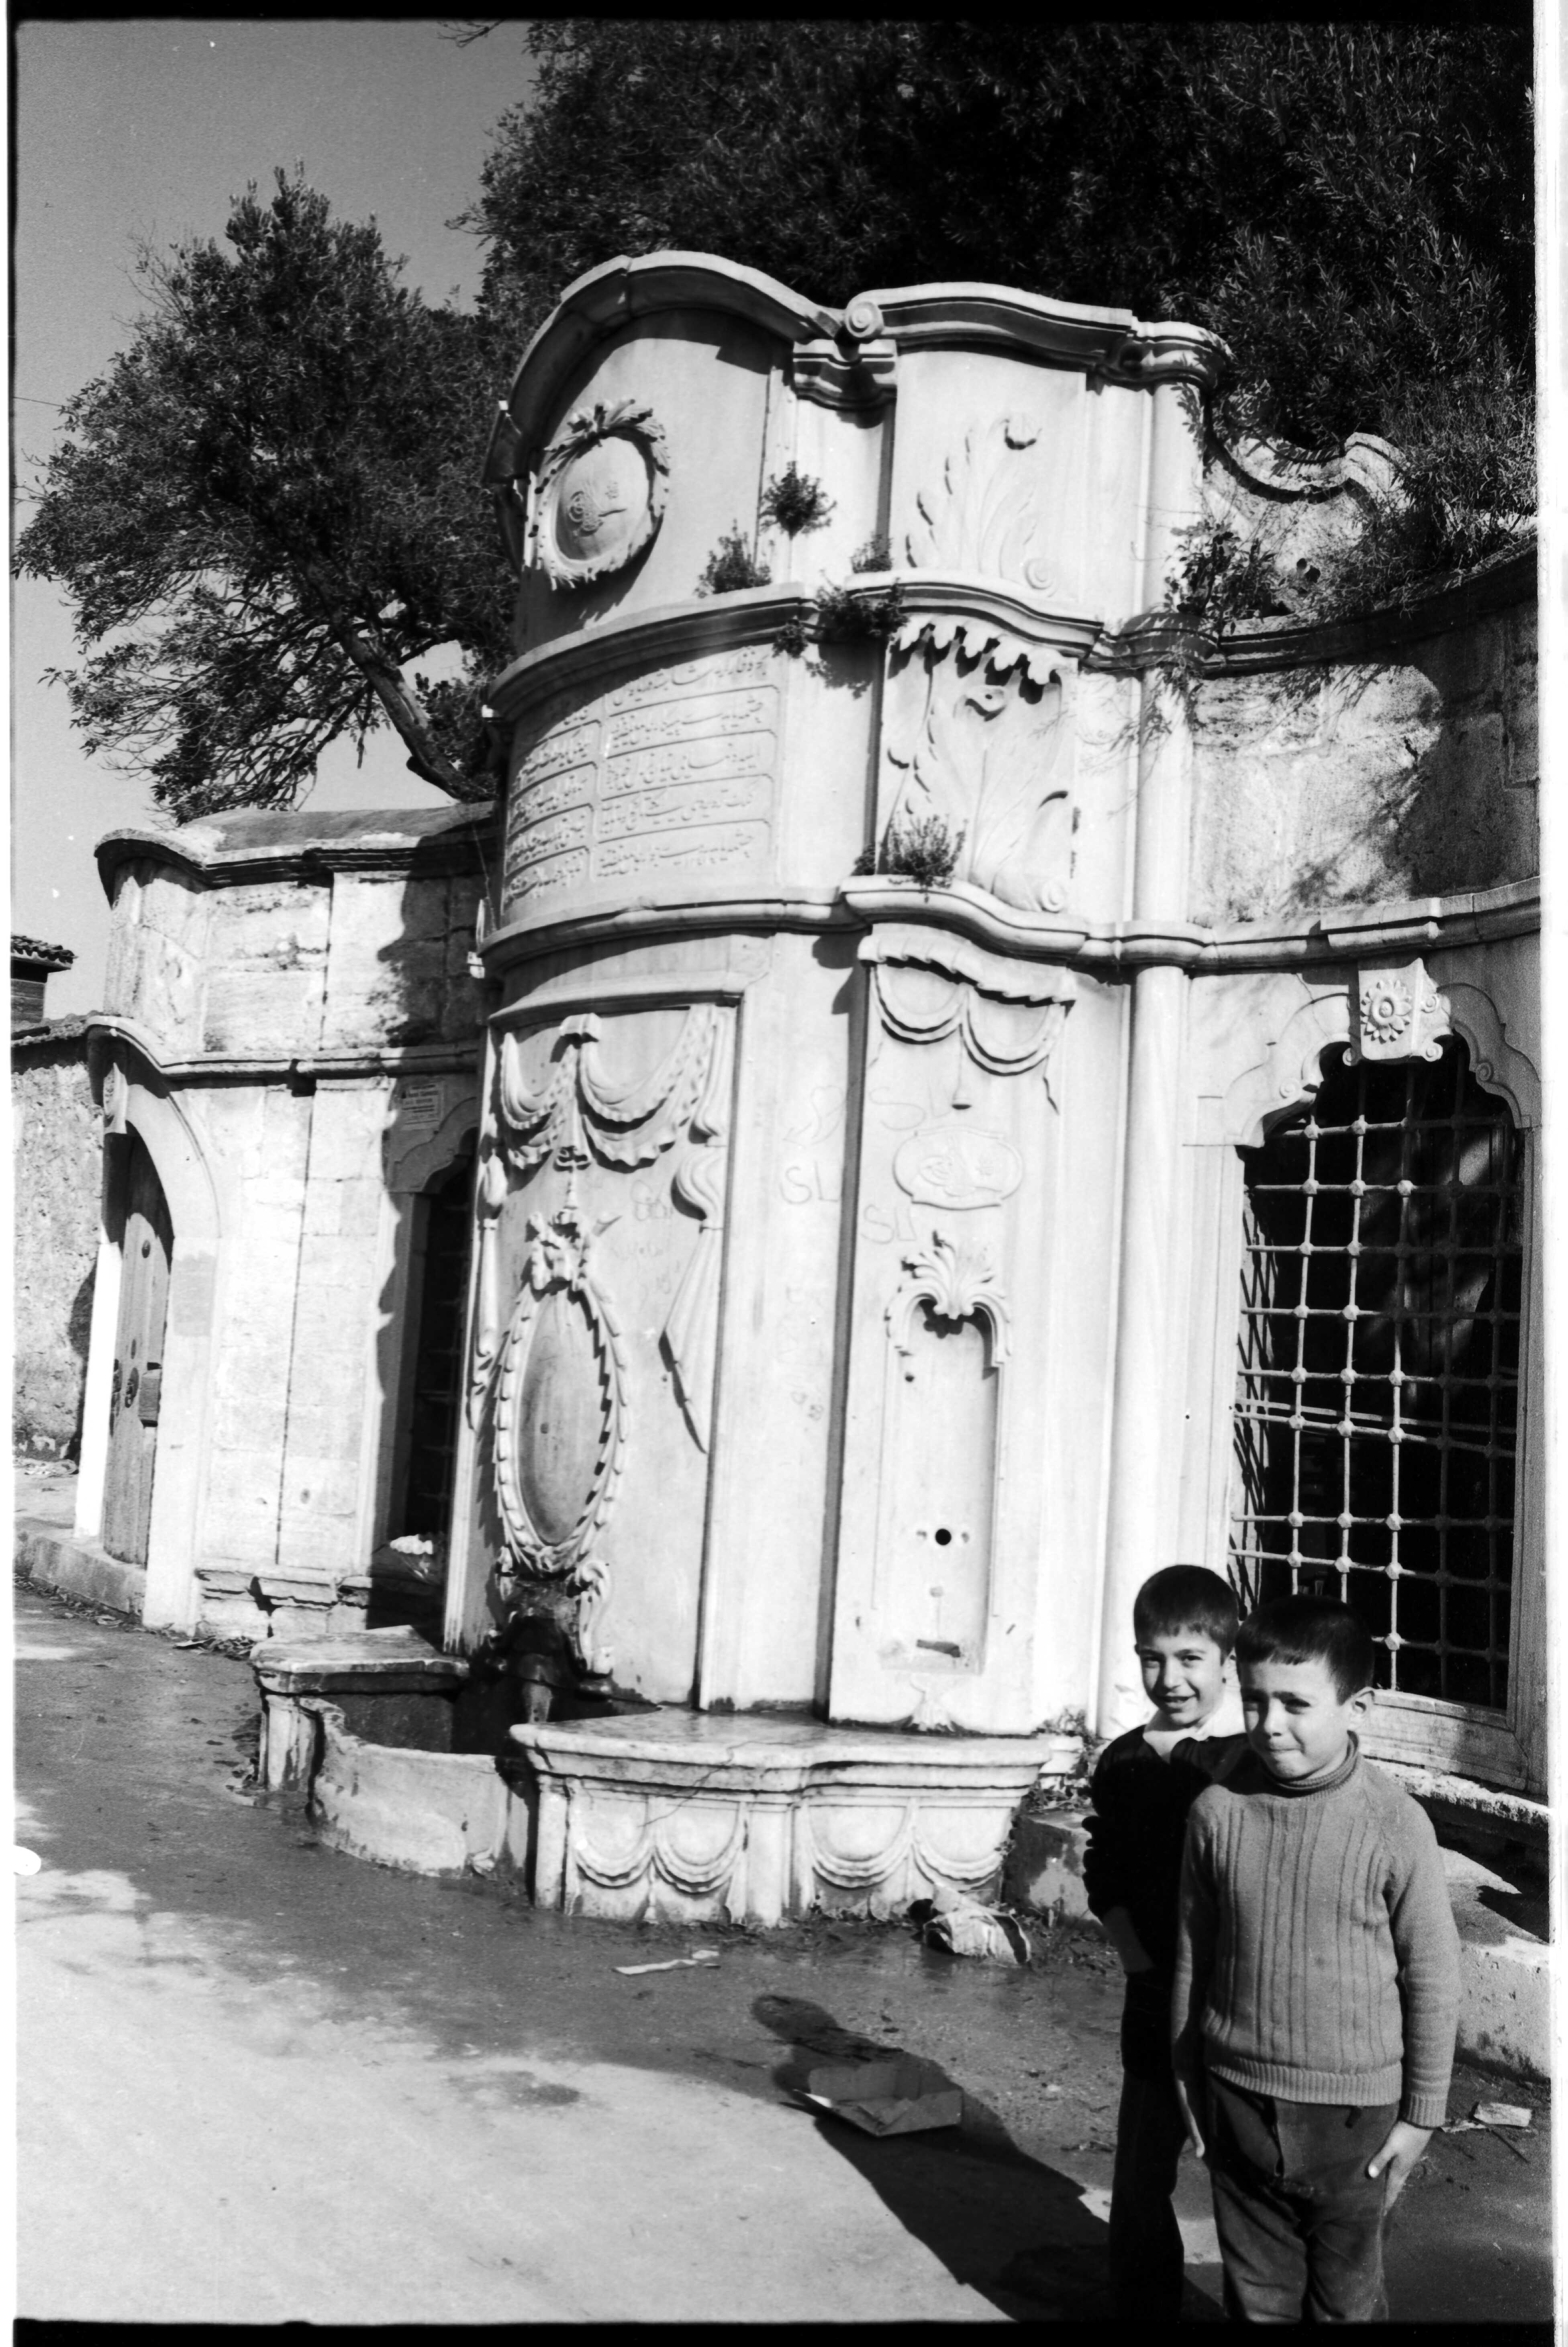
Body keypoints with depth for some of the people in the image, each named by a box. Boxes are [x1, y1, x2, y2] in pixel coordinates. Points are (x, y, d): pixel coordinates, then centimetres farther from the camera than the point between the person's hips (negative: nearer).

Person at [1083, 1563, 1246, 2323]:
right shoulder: (1124, 1763, 2)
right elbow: (1104, 1878, 8)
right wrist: (1140, 1959, -2)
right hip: (1156, 2001, 4)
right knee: (1139, 2187, 12)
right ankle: (1140, 2309, 29)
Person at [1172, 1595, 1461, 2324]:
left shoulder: (1394, 1825, -16)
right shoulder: (1217, 1811, -8)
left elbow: (1433, 1976, -5)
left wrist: (1421, 2114, 0)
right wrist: (1187, 2078, 12)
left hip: (1351, 2115, -2)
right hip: (1238, 2105, 2)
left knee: (1346, 2299, 14)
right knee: (1257, 2295, 16)